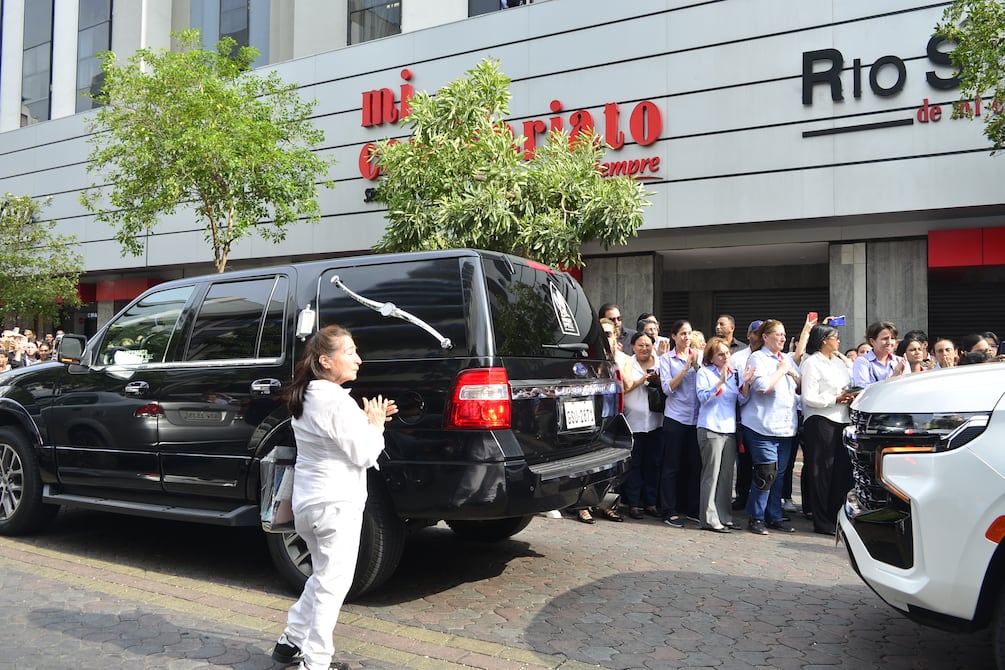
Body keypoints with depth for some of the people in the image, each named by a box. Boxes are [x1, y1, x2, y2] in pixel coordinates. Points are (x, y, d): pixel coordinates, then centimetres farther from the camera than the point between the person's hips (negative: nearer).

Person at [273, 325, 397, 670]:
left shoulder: (306, 397, 11)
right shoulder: (336, 400, -20)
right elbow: (365, 455, -18)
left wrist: (367, 422, 9)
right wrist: (375, 425, -2)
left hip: (306, 501, 10)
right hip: (336, 504, -10)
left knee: (322, 576, 23)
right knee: (332, 584, -1)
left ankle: (291, 642, 31)